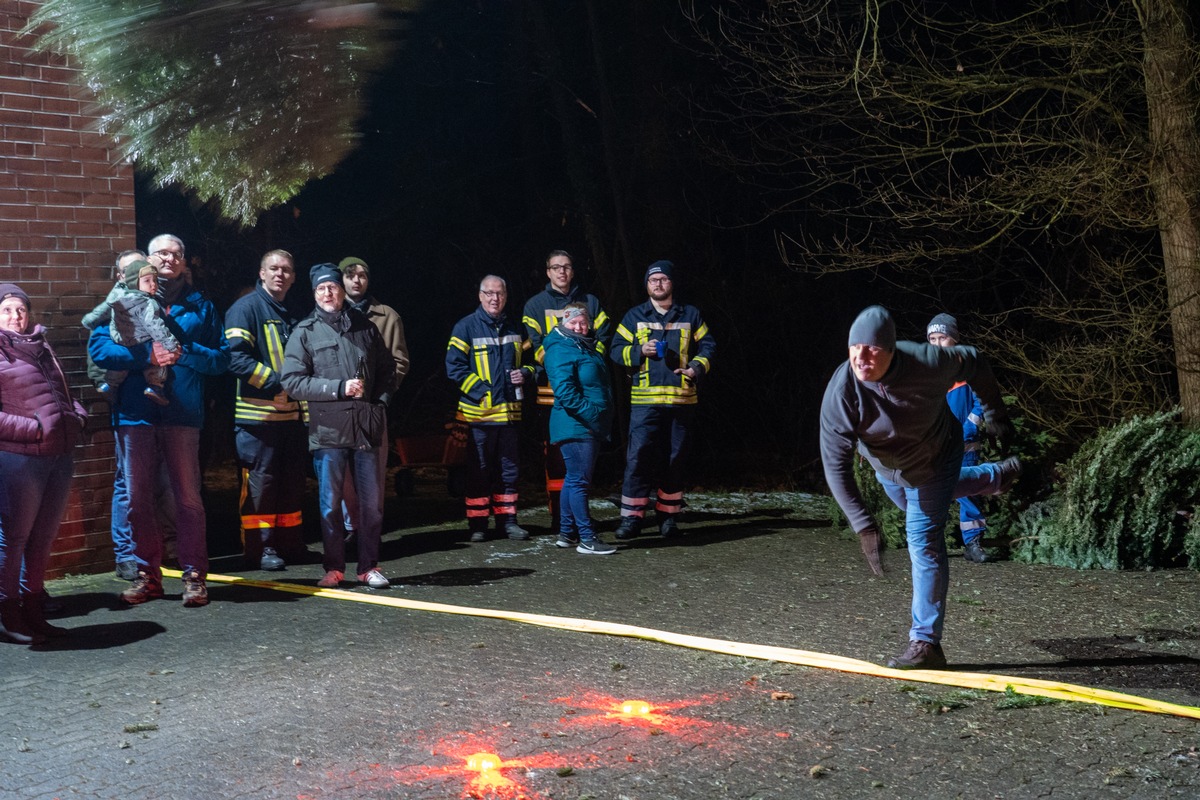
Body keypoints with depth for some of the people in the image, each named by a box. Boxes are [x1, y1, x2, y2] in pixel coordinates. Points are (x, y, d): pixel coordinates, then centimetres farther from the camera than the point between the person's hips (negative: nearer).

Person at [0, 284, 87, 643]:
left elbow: (63, 395, 26)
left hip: (59, 458, 7)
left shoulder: (41, 348, 19)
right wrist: (31, 429, -18)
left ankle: (33, 611, 22)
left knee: (43, 539, 13)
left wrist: (76, 417, 8)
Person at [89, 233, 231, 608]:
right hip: (135, 412, 1)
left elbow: (222, 357, 7)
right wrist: (147, 355, -13)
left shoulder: (200, 305, 12)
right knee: (137, 498, 5)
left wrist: (185, 352, -11)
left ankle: (194, 575, 7)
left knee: (188, 497, 0)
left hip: (182, 412, -1)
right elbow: (99, 347, -2)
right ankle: (147, 573, 15)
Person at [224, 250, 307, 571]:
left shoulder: (292, 315, 19)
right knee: (260, 481, -4)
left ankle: (289, 542, 21)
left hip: (291, 414, 8)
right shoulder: (246, 308, -6)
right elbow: (236, 357, -17)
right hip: (258, 413, -8)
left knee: (292, 481, 12)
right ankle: (260, 548, 3)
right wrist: (276, 381, -19)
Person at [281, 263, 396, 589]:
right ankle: (334, 568, 14)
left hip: (366, 429, 2)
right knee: (330, 503, 4)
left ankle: (369, 567, 15)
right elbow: (293, 381, -7)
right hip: (328, 430, -2)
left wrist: (380, 401, 4)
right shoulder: (305, 332, 2)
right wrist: (340, 388, -13)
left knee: (371, 501, 5)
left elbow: (387, 370, 19)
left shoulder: (365, 327, 10)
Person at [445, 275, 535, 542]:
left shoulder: (514, 328, 13)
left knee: (509, 469, 9)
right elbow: (454, 366, -9)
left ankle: (507, 520, 18)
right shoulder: (466, 327, -3)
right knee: (479, 470, 1)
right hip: (479, 411, -5)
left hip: (509, 410, 5)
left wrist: (524, 373, 0)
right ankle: (477, 524, 8)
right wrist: (480, 391, -16)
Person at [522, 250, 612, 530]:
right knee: (555, 453, -2)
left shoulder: (589, 302, 14)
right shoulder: (535, 305, 7)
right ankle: (558, 515, 3)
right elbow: (533, 345, -3)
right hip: (551, 391, -2)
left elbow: (603, 337, 9)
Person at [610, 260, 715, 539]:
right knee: (639, 457, -9)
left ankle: (668, 516, 16)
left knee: (676, 459, 6)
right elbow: (617, 350, 8)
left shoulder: (690, 315, 11)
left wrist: (697, 368, -7)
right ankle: (631, 516, -3)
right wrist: (640, 351, -10)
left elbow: (707, 346, 11)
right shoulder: (635, 316, 10)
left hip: (682, 401, 1)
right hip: (645, 401, -1)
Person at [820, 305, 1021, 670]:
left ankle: (926, 643, -5)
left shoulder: (928, 361, -38)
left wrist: (995, 413, -2)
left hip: (938, 457, -4)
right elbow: (836, 465, -36)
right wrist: (863, 525, -43)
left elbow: (974, 362, -14)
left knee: (924, 539, -13)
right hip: (887, 468, 4)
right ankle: (998, 476, 61)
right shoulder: (841, 391, -38)